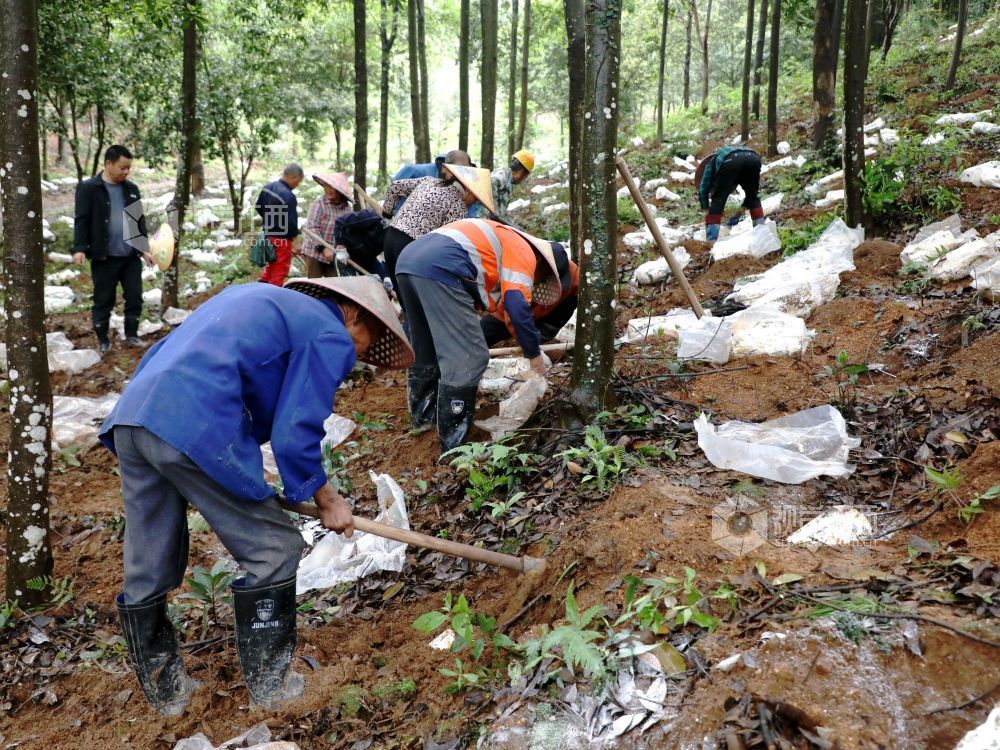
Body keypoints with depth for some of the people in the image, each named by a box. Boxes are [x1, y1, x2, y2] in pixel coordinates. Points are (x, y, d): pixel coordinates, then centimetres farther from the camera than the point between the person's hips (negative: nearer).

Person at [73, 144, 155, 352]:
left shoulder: (131, 188, 10)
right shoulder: (88, 188, -4)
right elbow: (81, 220, -7)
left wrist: (144, 249, 12)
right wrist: (79, 248, -16)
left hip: (131, 256, 4)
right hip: (104, 257, -4)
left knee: (135, 297, 7)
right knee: (104, 300, 6)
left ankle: (131, 334, 24)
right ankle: (102, 339, 19)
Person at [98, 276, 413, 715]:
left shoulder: (255, 297, 29)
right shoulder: (331, 338, 4)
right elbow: (295, 434, -4)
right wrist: (326, 500, 11)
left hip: (130, 415, 9)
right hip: (195, 429, -9)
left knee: (147, 571, 19)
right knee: (274, 551, 7)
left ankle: (163, 691, 35)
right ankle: (269, 684, 19)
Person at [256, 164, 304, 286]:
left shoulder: (268, 187, 3)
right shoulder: (288, 196, -26)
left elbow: (259, 207, 16)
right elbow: (290, 221, -24)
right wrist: (295, 238, -12)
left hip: (267, 233, 9)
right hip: (282, 238, -9)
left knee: (271, 265, 25)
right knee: (280, 270, 2)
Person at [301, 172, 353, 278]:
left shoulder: (347, 208, 2)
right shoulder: (319, 204, -11)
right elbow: (312, 228, -16)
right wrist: (323, 249, -22)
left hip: (333, 256, 4)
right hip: (315, 253, -4)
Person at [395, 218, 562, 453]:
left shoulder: (500, 238, 35)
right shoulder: (524, 251, 10)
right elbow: (517, 307, -4)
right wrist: (534, 355, 7)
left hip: (407, 260, 10)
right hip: (439, 268, -10)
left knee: (424, 350, 26)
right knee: (468, 358, -3)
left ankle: (423, 415, 42)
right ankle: (454, 445, 0)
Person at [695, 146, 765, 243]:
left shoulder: (712, 162, 38)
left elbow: (703, 189, 24)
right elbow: (752, 193, 45)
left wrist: (707, 209, 30)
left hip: (730, 162, -4)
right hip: (753, 159, 4)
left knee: (717, 201, 10)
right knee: (754, 198, 26)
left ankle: (711, 241, 2)